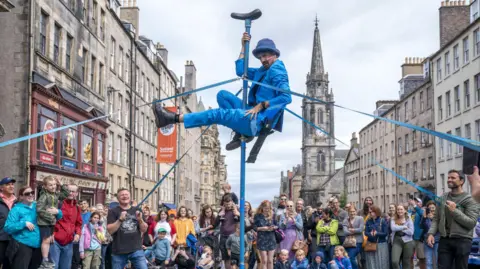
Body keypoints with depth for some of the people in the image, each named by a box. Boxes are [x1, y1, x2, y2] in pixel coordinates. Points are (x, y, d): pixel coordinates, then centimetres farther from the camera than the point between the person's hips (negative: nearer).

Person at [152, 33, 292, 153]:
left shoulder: (276, 71, -9)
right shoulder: (264, 71, 21)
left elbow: (286, 97, -21)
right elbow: (241, 71, 26)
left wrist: (261, 106, -23)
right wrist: (243, 47, 20)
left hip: (258, 121, -10)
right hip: (254, 113, 10)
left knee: (217, 114, -17)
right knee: (223, 95, 9)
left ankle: (174, 118, -18)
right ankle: (240, 133, -4)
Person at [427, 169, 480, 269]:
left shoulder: (470, 199, -3)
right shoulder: (443, 198, 12)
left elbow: (472, 223, -12)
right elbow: (436, 219, 13)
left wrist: (454, 211, -16)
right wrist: (431, 233, -3)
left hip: (462, 241, -4)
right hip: (444, 240, 4)